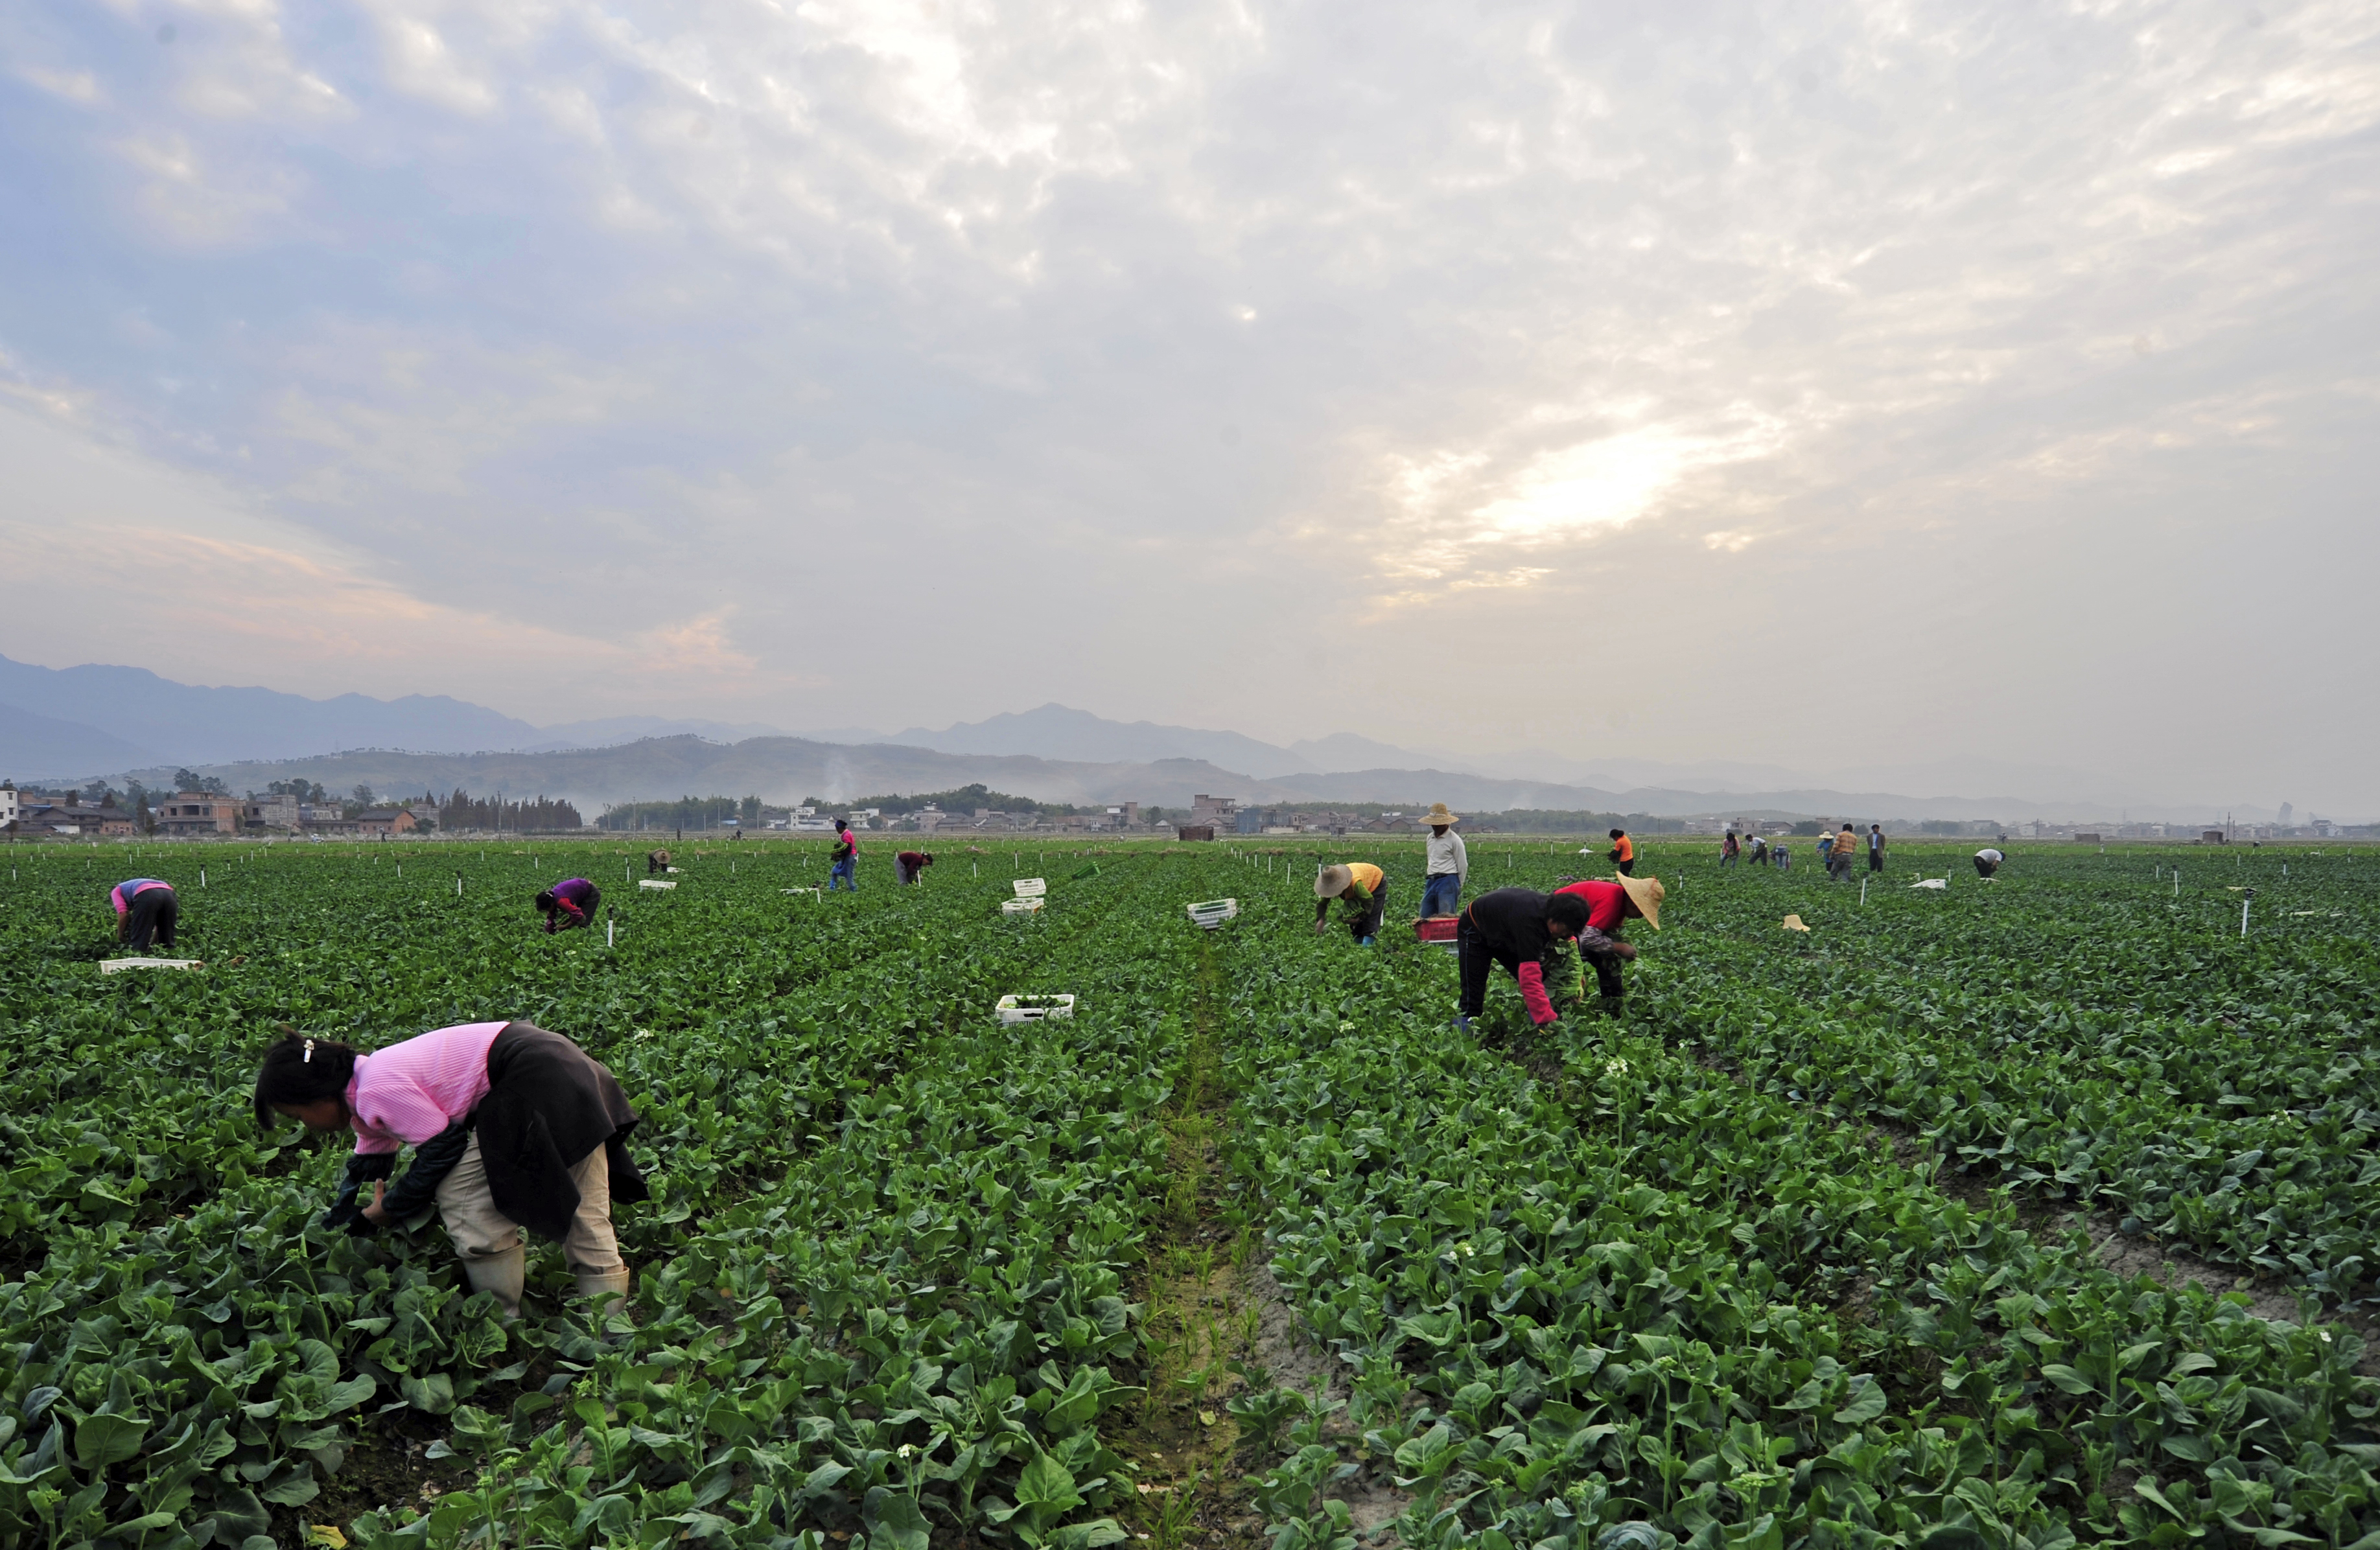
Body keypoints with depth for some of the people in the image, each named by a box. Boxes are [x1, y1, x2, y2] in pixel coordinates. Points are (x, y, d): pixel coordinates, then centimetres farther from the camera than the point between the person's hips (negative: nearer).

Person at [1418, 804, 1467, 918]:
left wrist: (1457, 886, 2)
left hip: (1447, 881, -7)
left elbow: (1463, 866, -2)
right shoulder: (1430, 838, 14)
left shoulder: (1454, 840, -6)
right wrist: (1428, 880, 16)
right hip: (1431, 882, 7)